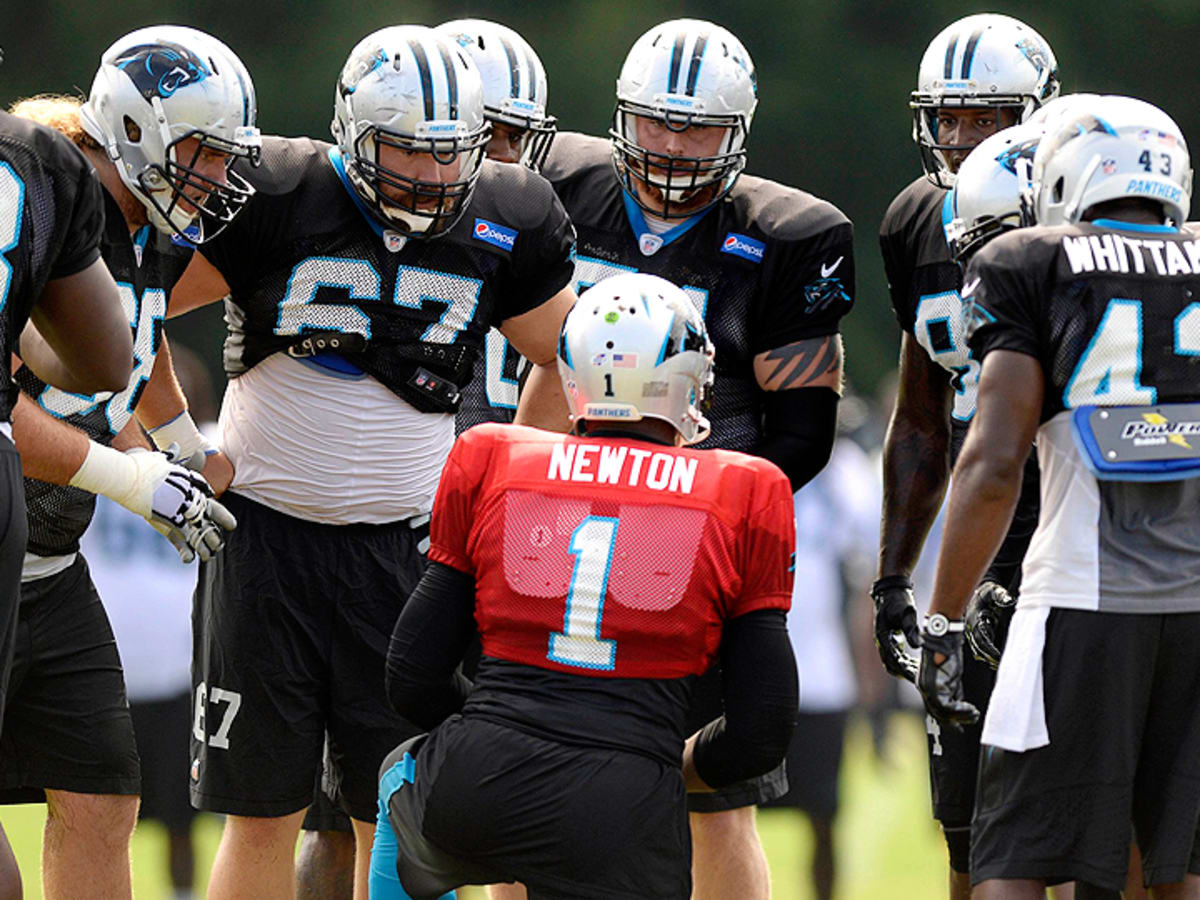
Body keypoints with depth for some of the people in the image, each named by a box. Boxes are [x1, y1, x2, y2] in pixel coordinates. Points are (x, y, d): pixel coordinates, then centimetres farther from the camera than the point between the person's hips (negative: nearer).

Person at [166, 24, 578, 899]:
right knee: (263, 815, 2)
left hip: (407, 544, 2)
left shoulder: (507, 226, -1)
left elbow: (566, 361, 15)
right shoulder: (278, 197, -10)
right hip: (269, 530, -2)